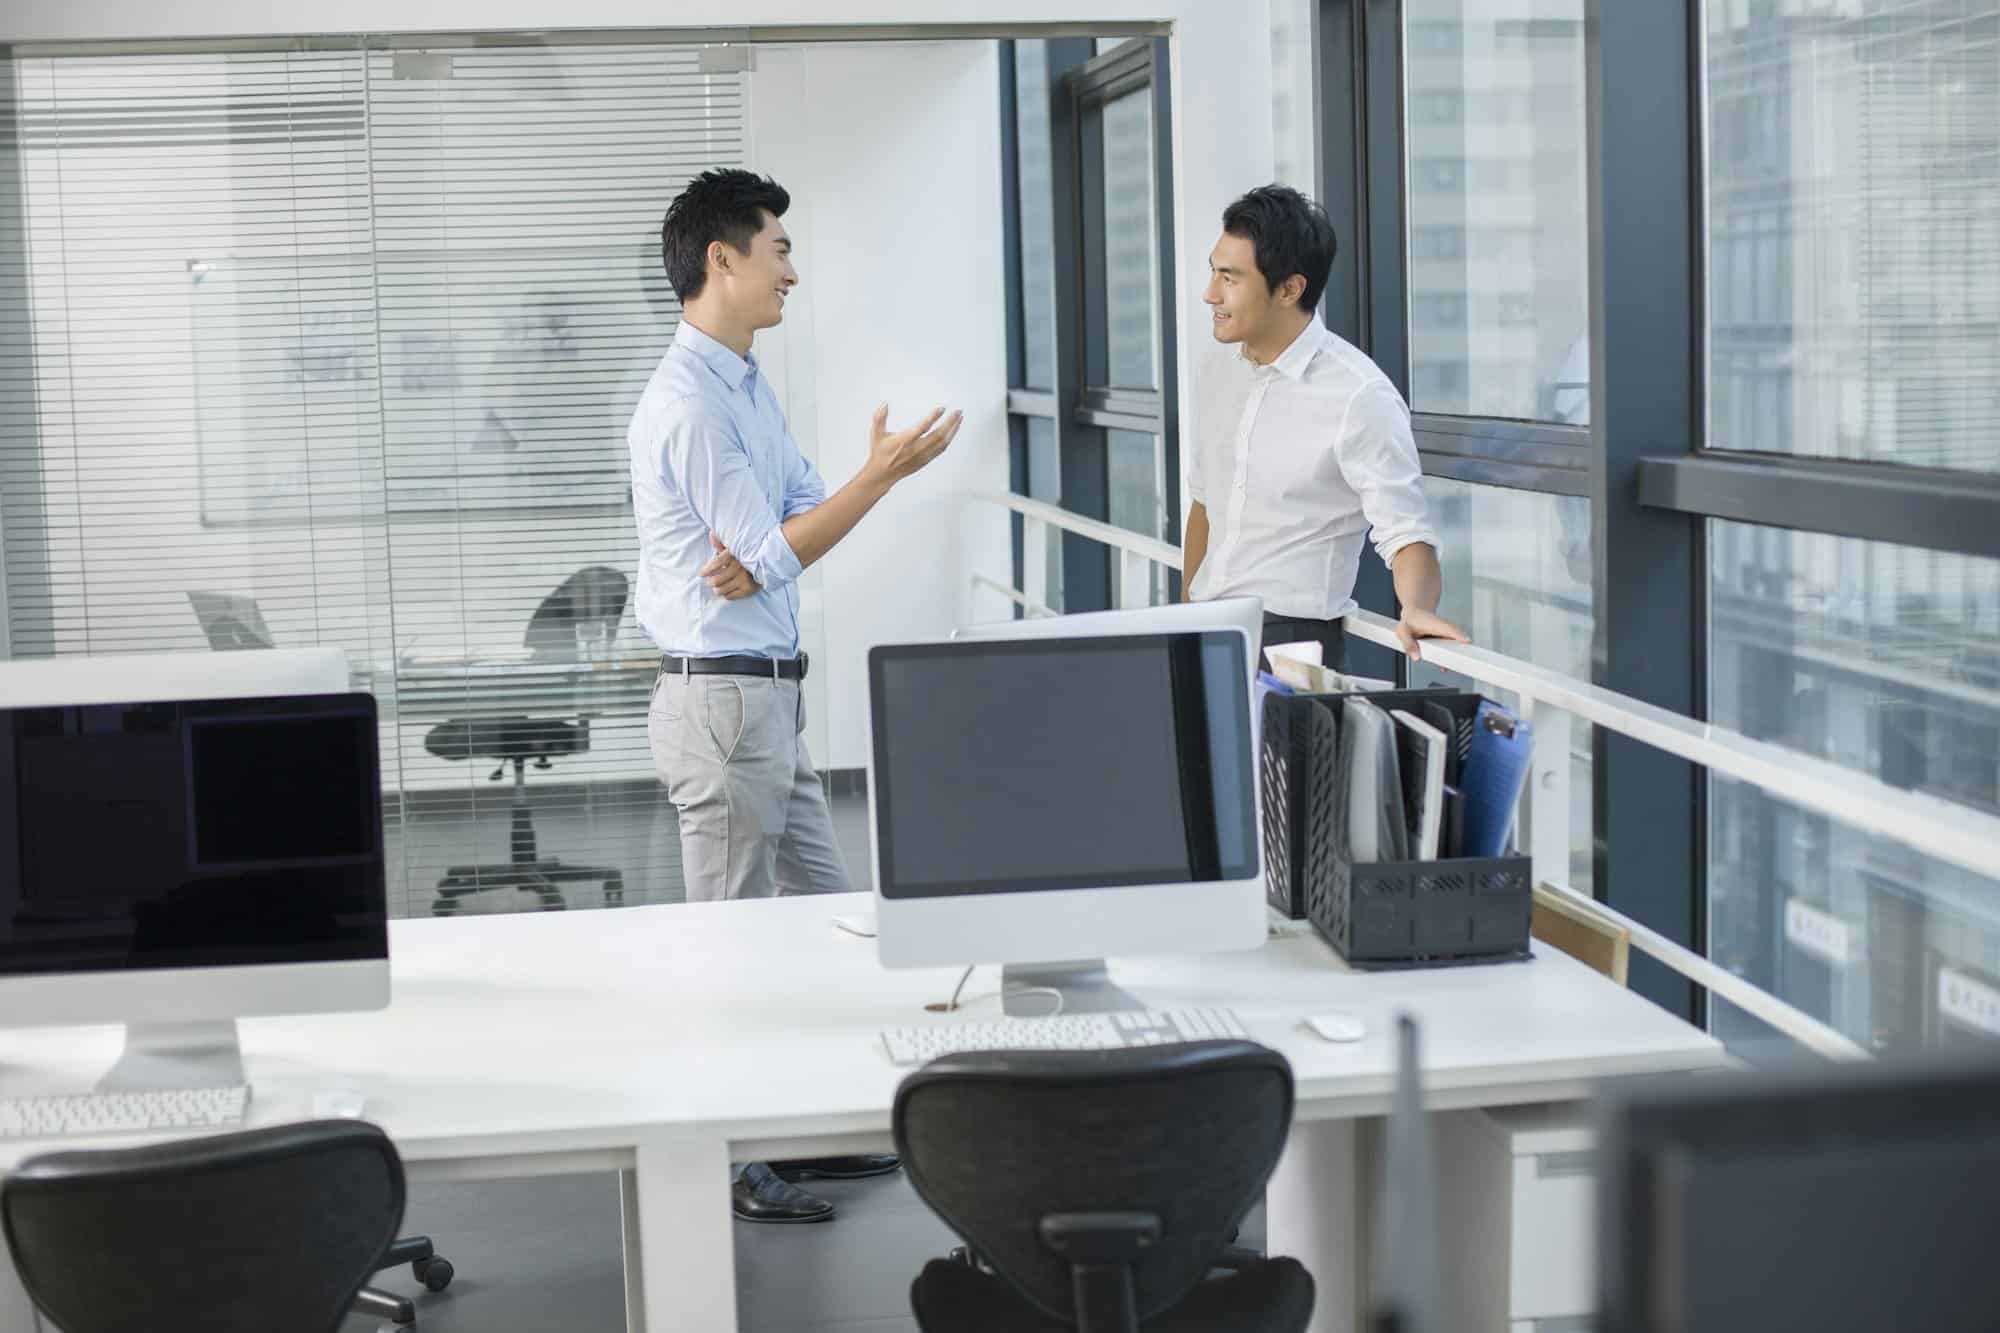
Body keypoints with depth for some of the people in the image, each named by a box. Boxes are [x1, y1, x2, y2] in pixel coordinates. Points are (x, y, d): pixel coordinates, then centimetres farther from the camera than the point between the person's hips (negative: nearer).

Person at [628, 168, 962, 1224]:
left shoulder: (749, 383, 14)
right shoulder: (688, 403, -18)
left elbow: (800, 511, 10)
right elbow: (777, 553, -16)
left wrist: (760, 555, -12)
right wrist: (884, 472, -13)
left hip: (770, 695, 10)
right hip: (720, 696, -10)